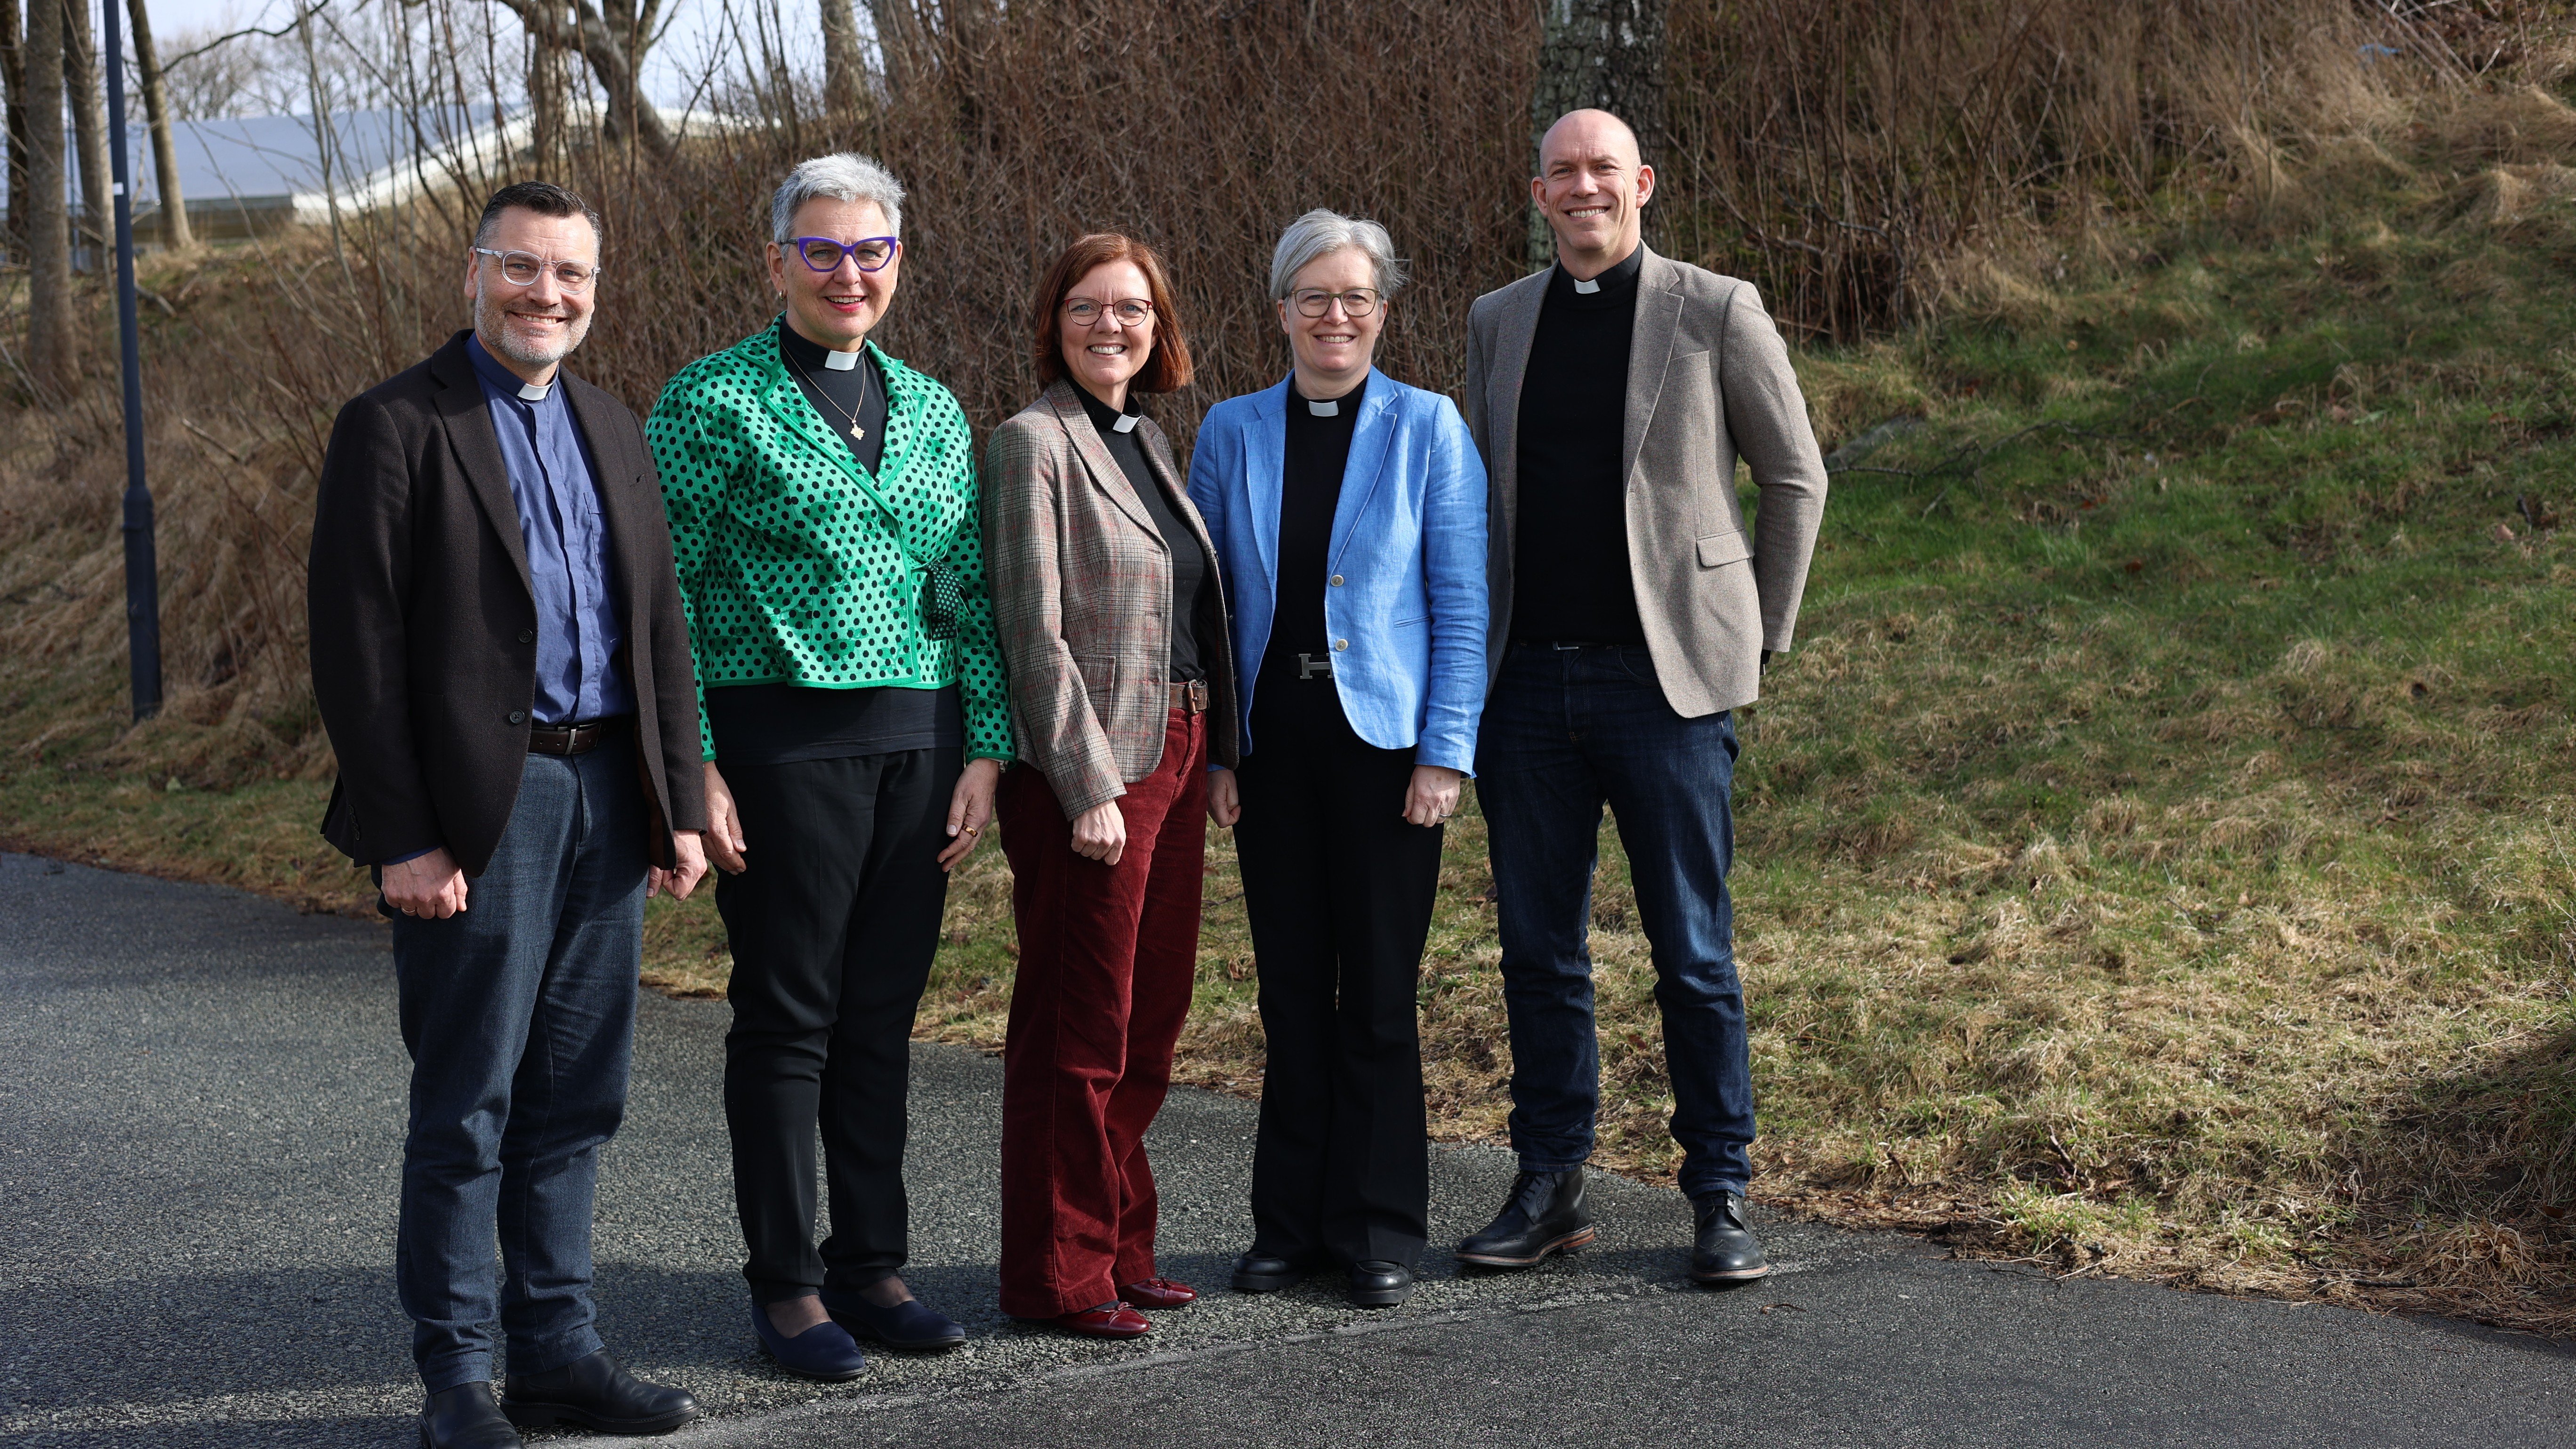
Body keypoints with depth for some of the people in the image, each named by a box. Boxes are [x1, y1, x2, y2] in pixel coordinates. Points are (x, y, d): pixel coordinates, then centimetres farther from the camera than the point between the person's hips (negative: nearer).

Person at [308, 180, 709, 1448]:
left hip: (606, 798, 6)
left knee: (575, 1100, 11)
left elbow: (659, 626, 16)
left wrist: (680, 806, 10)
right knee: (465, 1107, 0)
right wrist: (401, 839, -15)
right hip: (480, 809, -6)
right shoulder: (394, 427, -5)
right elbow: (356, 647, -10)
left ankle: (554, 1346, 21)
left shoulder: (610, 429, 15)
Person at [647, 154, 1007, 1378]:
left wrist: (984, 749, 6)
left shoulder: (934, 411, 14)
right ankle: (785, 1284, 12)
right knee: (786, 1018, 1)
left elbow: (968, 592, 15)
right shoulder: (711, 402, -2)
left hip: (919, 743, 5)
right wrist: (693, 768, -12)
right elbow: (664, 592, -6)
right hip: (781, 743, -5)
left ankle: (872, 1265, 21)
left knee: (882, 1016, 10)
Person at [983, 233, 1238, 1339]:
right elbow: (1034, 632, -15)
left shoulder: (1148, 440, 15)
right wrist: (1088, 784, -19)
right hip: (1090, 770, -8)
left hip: (1177, 759, 8)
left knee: (1153, 1012, 12)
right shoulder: (1033, 443, -9)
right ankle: (1059, 1276, 9)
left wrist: (1216, 753, 13)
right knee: (1080, 1027, -1)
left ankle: (1120, 1249, 23)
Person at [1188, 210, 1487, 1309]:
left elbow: (1461, 602, -2)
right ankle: (1292, 1223, 19)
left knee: (1378, 991, 1)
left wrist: (1446, 752, -9)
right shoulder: (1231, 434, 7)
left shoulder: (1427, 428, 0)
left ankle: (1380, 1230, 12)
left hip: (1384, 738, -2)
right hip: (1271, 743, 3)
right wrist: (1209, 748, 2)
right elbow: (1205, 604, 9)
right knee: (1291, 991, 9)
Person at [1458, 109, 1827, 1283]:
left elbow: (1795, 478, 6)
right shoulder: (1497, 324, 12)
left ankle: (1721, 1196, 13)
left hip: (1665, 677, -4)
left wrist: (1760, 637, 4)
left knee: (1693, 954, 2)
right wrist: (1479, 653, 12)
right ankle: (1549, 1185, 19)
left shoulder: (1715, 312, 0)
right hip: (1526, 680, 4)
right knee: (1538, 950, 9)